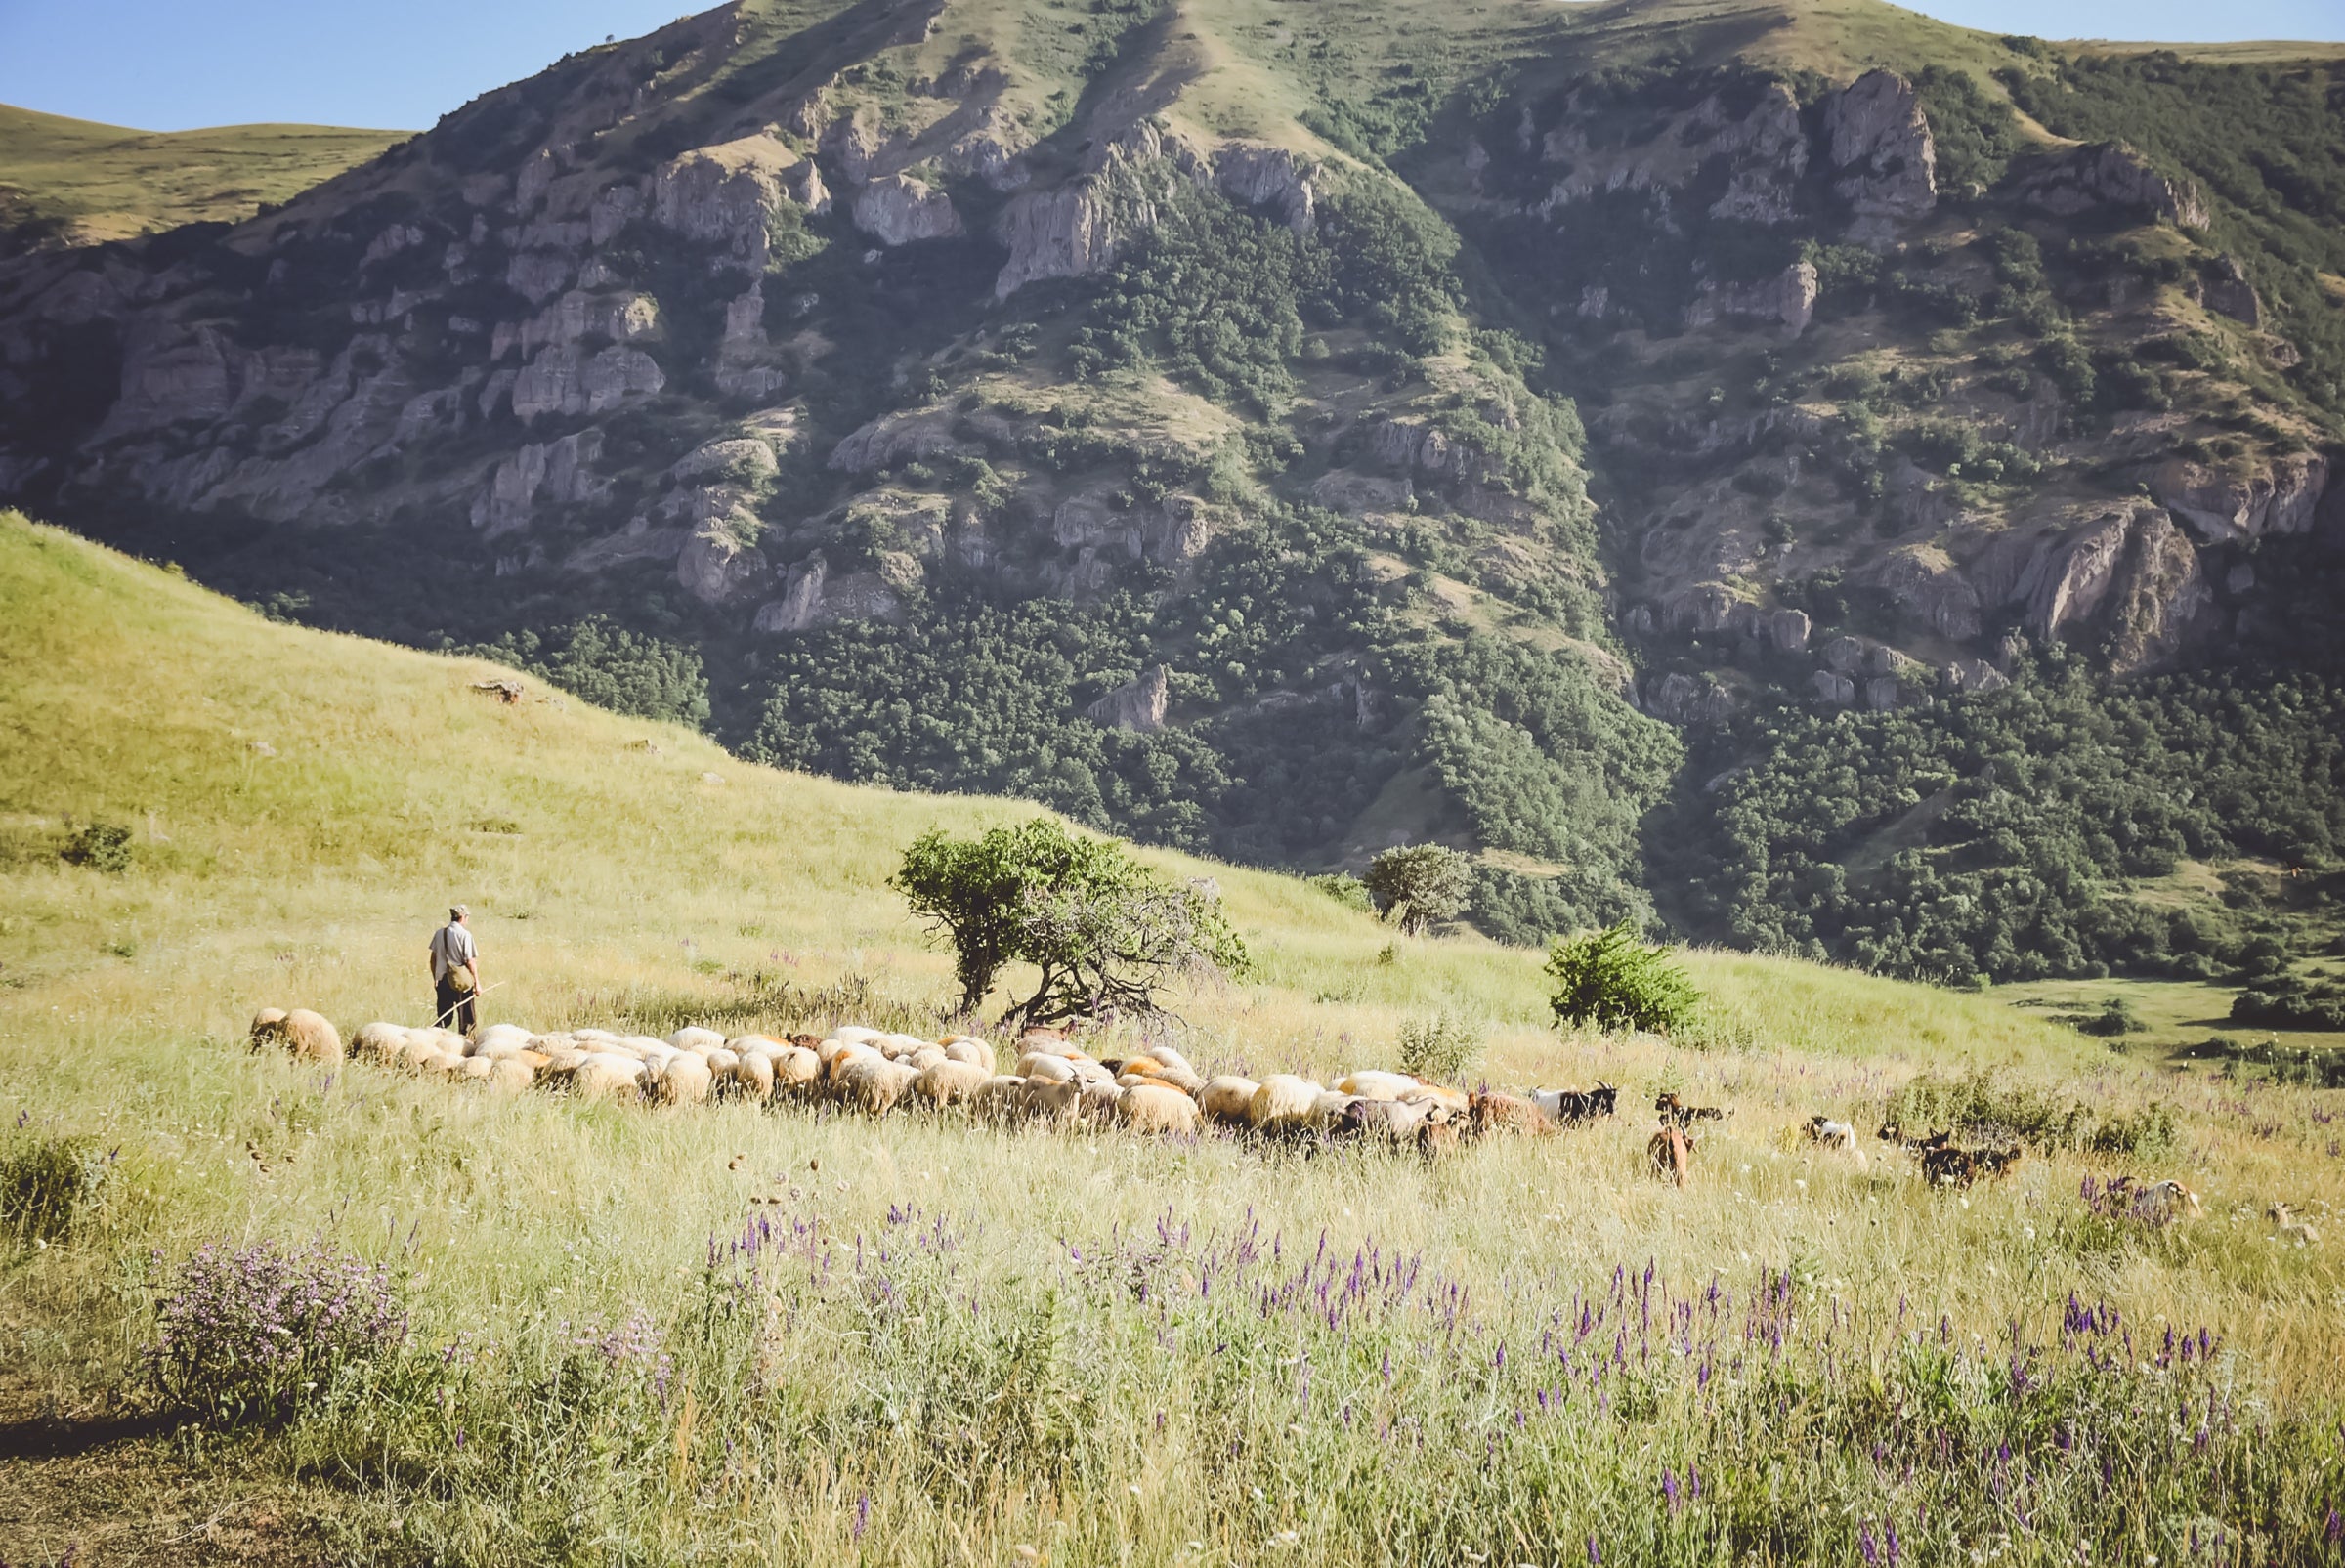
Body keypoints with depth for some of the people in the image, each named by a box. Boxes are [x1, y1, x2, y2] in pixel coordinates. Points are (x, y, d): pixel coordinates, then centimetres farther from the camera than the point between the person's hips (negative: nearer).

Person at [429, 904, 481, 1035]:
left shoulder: (439, 933, 4)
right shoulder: (465, 934, -11)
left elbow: (433, 959, 10)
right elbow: (470, 961, -11)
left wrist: (435, 979, 21)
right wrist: (477, 983, -4)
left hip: (442, 980, 5)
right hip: (462, 981, -5)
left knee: (444, 1017, 13)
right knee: (466, 1018, 7)